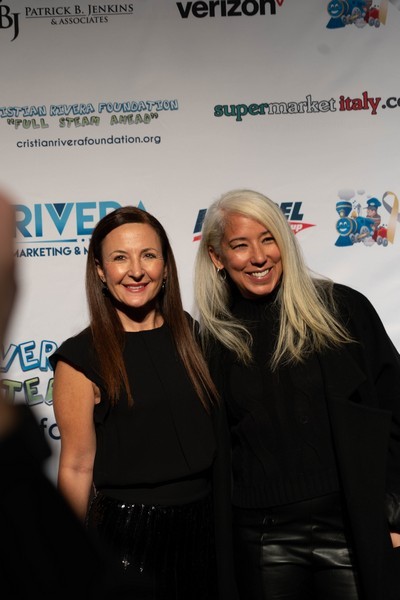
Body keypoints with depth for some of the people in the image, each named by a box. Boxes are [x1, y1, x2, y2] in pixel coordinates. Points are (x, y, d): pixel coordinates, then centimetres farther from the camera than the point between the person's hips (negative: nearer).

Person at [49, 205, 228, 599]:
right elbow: (77, 468, -7)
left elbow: (216, 429, 9)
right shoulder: (81, 357, -11)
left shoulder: (192, 334, 1)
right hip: (125, 535, -4)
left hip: (205, 523, 4)